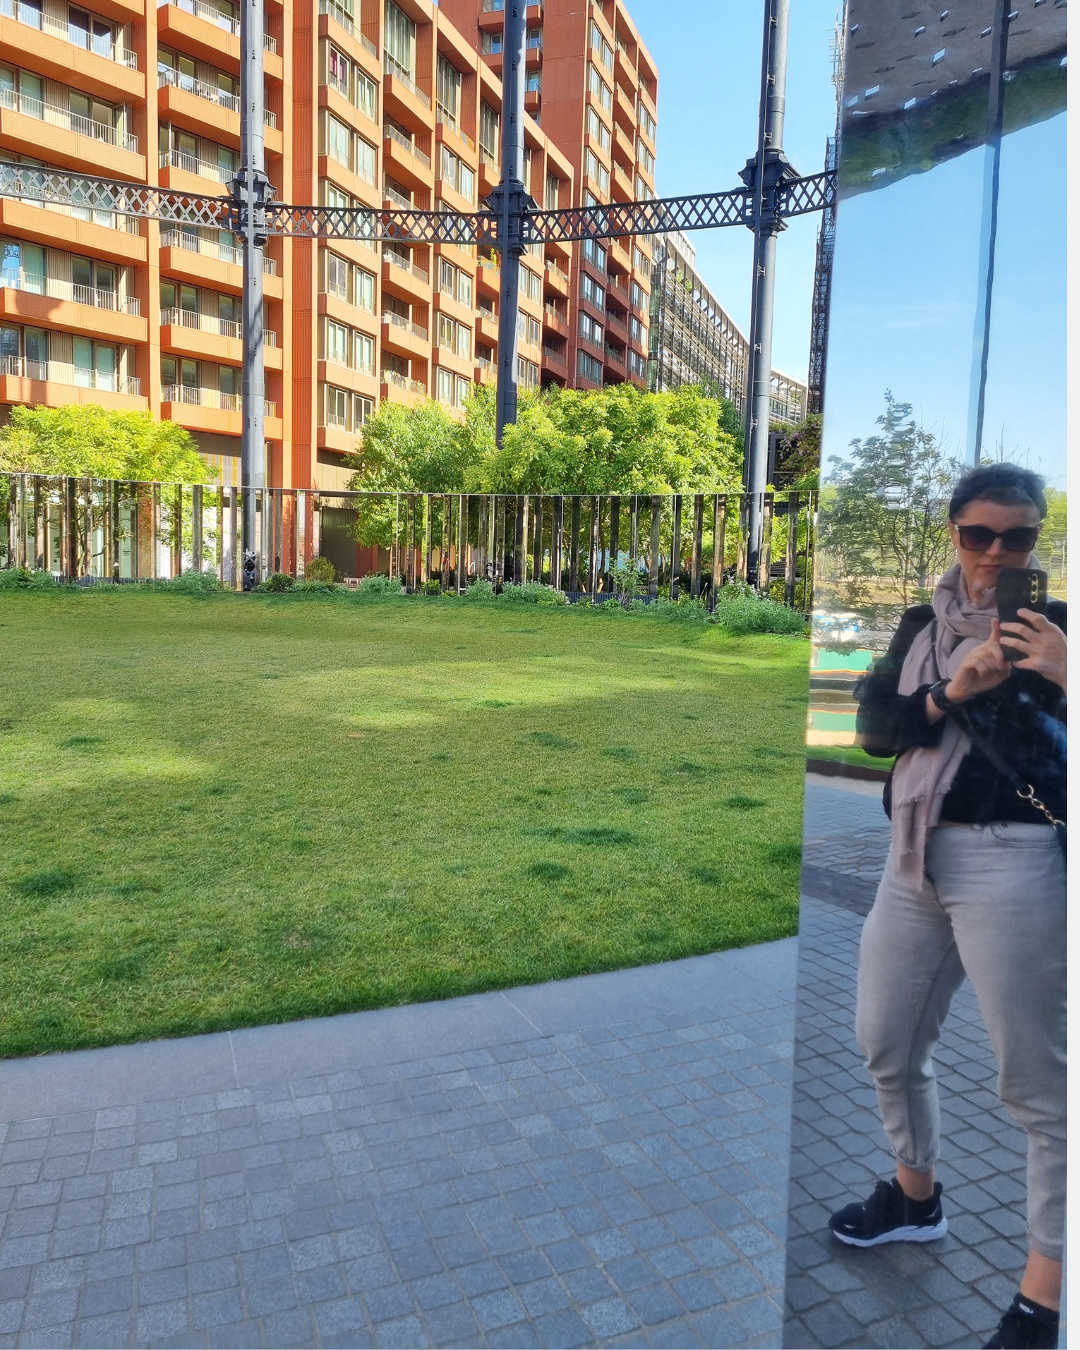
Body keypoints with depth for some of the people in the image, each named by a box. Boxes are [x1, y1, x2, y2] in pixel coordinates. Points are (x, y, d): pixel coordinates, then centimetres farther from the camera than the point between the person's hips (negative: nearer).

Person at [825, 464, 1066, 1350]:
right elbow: (872, 724, 1)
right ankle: (916, 1195, 43)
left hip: (1013, 861, -6)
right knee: (887, 1043, 18)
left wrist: (1065, 677, -26)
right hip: (917, 855, 6)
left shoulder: (1056, 620, -3)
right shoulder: (925, 621, 10)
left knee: (1036, 1082, 3)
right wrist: (948, 694, -14)